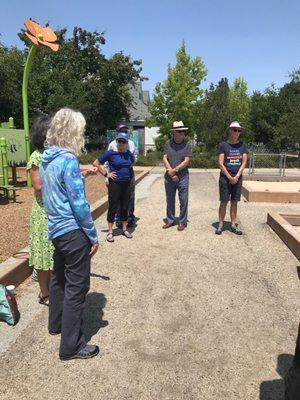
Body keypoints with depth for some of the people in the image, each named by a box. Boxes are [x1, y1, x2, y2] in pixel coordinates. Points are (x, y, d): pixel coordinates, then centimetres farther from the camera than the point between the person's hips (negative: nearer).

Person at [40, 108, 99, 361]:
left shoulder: (46, 158, 7)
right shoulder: (68, 159, -20)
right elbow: (79, 204, -21)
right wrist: (93, 236, -13)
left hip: (56, 230, 9)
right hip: (73, 232, -9)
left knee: (59, 278, 24)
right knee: (76, 287, 3)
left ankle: (56, 323, 45)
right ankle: (71, 346, 16)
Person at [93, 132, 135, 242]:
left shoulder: (129, 154, 6)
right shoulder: (110, 153, -7)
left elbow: (133, 162, 28)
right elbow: (96, 163, -3)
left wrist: (130, 174, 12)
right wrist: (106, 174, -8)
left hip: (127, 184, 4)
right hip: (115, 184, -4)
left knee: (125, 207, 12)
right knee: (113, 207, 1)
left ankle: (124, 229, 27)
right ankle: (110, 232, 11)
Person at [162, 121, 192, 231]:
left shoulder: (187, 144, -2)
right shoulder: (168, 143, 4)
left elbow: (186, 161, -8)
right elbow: (165, 159, -2)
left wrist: (175, 170, -15)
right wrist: (171, 173, -12)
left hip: (182, 177, -2)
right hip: (169, 177, 2)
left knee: (183, 200, 2)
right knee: (170, 200, 12)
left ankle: (182, 222, 15)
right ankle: (170, 220, 26)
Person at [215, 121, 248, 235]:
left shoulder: (243, 145, 6)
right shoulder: (223, 145, -3)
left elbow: (244, 162, 2)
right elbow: (221, 163, -7)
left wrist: (237, 176, -9)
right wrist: (230, 177, -12)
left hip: (238, 177, 3)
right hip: (225, 177, -3)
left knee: (234, 202, 8)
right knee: (224, 201, -1)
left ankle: (234, 224, 16)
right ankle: (220, 224, 8)